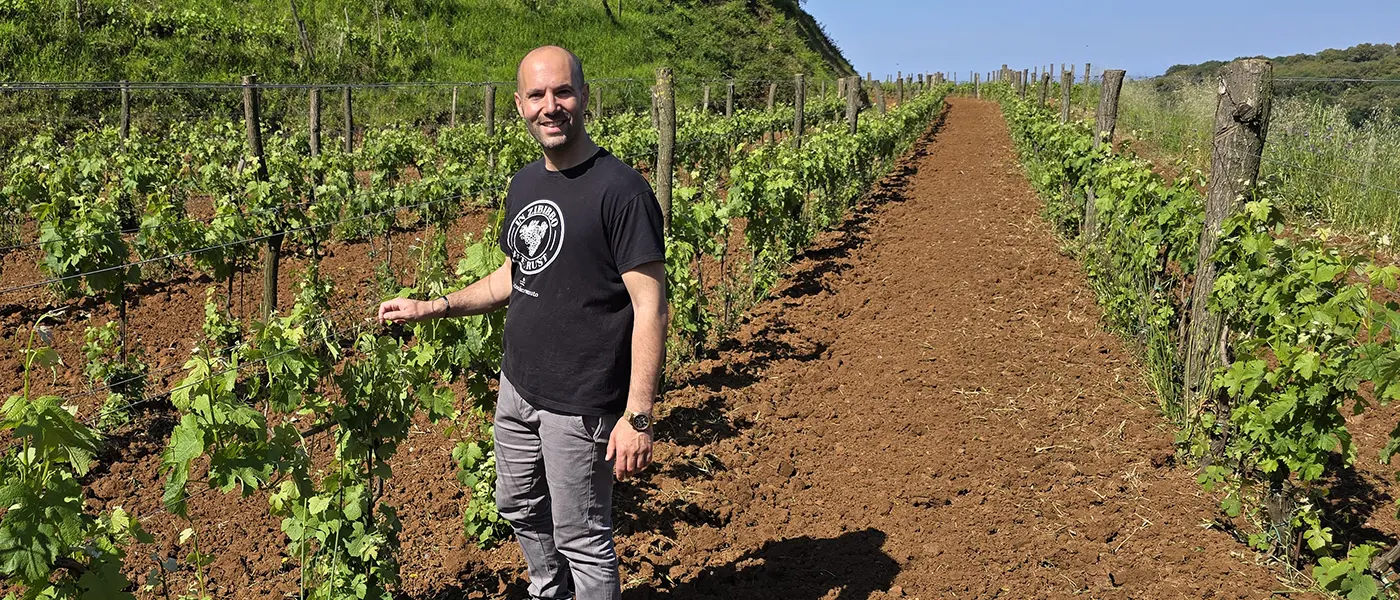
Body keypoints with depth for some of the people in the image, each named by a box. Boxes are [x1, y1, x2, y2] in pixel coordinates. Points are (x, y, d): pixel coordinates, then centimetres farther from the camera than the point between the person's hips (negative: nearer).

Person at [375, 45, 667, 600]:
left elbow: (650, 308, -20)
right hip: (517, 387, 8)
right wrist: (432, 307, 11)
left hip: (580, 404, -8)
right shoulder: (524, 183, 6)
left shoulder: (621, 190, -18)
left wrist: (637, 417, -23)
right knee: (519, 508, 25)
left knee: (580, 538, 5)